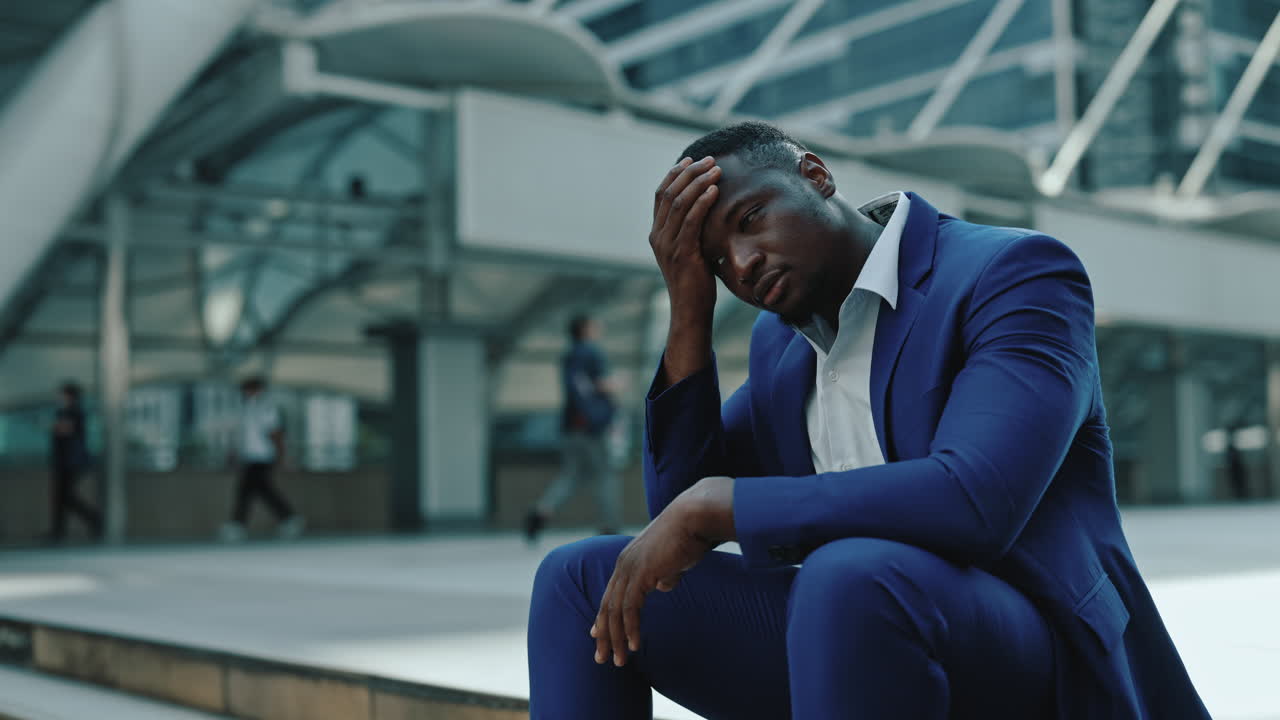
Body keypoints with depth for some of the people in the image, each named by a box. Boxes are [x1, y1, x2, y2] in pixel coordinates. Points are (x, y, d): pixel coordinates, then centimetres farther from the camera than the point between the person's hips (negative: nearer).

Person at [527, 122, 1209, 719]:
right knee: (581, 578, -2)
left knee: (852, 576, -38)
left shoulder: (1015, 272, -11)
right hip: (853, 637, 7)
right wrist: (689, 312, -1)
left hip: (1030, 663, -7)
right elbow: (679, 510, 8)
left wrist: (713, 503, -22)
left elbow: (974, 502, -27)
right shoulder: (781, 341, 13)